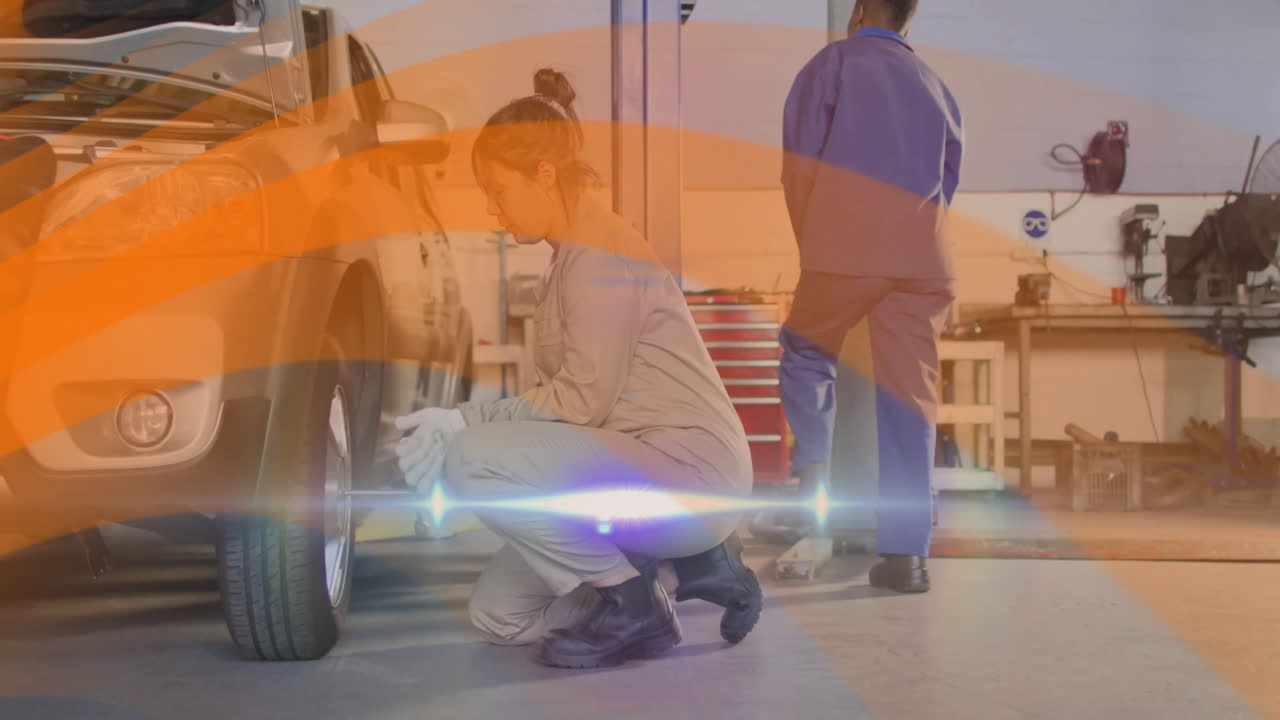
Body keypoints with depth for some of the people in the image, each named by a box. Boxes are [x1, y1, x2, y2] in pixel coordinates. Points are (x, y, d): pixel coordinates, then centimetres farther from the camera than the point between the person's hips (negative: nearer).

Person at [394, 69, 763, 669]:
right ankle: (692, 558, 13)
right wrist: (453, 428, 3)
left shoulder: (599, 253, -15)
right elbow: (571, 399, 12)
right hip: (636, 466, 10)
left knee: (474, 459, -26)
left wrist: (464, 421, -15)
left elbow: (583, 401, -20)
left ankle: (631, 603, -10)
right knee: (498, 616, 9)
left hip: (688, 470, -10)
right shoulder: (571, 257, 16)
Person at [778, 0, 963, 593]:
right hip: (924, 257, 4)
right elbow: (949, 177, 20)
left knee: (805, 352, 20)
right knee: (909, 396, 4)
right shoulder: (935, 87, 23)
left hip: (844, 246, -3)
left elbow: (798, 168, 4)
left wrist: (812, 246, 14)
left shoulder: (833, 62, 9)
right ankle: (905, 553, 3)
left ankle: (812, 481, 2)